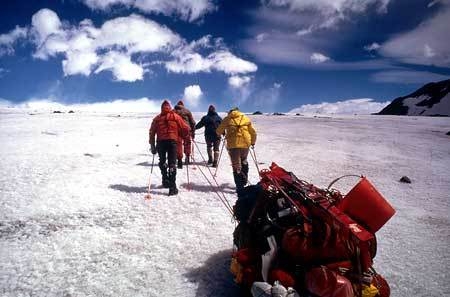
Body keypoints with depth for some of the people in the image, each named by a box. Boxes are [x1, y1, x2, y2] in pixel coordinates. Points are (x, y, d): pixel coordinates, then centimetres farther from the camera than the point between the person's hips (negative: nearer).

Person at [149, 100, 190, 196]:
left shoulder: (157, 118, 13)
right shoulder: (175, 116, 9)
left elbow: (152, 132, 8)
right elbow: (185, 128, 3)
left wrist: (152, 145, 12)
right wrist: (185, 137, 21)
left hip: (160, 142, 2)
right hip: (172, 141, -1)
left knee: (162, 162, 22)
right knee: (172, 164, -3)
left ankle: (165, 180, 17)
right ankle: (172, 187, -11)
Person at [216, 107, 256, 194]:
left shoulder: (227, 119, 11)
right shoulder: (246, 119, 16)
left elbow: (218, 131, 14)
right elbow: (253, 133, 16)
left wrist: (220, 134, 37)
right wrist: (253, 142, 31)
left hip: (233, 144, -2)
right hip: (245, 144, 3)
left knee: (236, 165, 2)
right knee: (244, 161, 26)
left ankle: (240, 187, -2)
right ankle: (244, 180, 27)